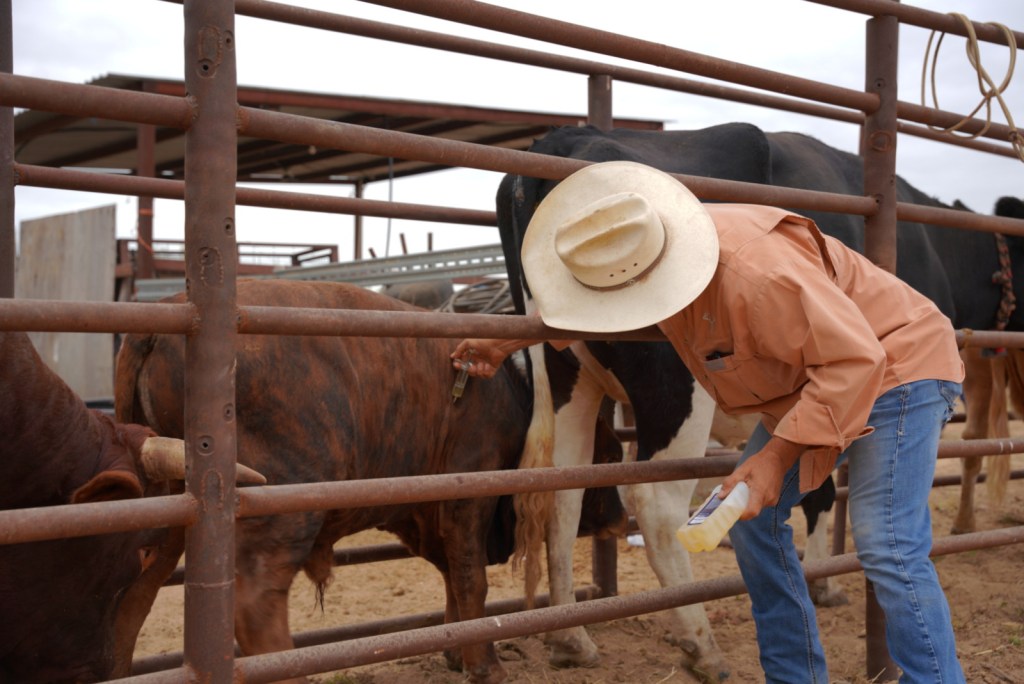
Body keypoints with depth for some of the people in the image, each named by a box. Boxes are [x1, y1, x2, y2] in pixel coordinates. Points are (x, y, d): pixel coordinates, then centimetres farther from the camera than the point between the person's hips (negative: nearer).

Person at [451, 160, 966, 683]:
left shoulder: (755, 272, -38)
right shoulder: (646, 262, -9)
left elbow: (853, 360, -35)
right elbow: (570, 298, 15)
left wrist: (778, 454, -36)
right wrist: (507, 343, 13)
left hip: (892, 364, -9)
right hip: (813, 380, 9)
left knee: (887, 548, -18)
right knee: (751, 514, 8)